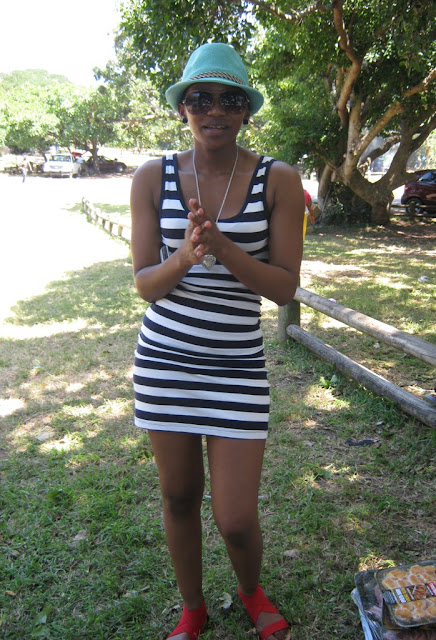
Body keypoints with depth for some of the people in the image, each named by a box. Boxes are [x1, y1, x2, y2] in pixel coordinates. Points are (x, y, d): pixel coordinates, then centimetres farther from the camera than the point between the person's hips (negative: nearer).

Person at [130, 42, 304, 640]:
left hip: (238, 365, -1)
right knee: (179, 499, 16)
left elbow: (285, 286, -8)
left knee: (236, 518, 2)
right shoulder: (153, 177, -2)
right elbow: (144, 283, -3)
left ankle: (252, 591, 40)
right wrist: (184, 256, -24)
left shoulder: (279, 180, -5)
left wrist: (222, 248, -23)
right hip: (164, 358, 2)